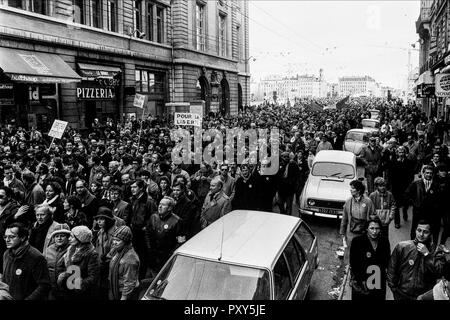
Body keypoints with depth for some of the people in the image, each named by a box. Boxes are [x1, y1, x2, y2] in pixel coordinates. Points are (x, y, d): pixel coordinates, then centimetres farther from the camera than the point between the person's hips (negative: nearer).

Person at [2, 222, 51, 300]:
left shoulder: (36, 257, -15)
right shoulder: (6, 255, 8)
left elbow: (44, 286, -17)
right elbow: (4, 280, 20)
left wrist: (27, 299, -22)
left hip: (28, 298, -6)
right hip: (7, 298, 6)